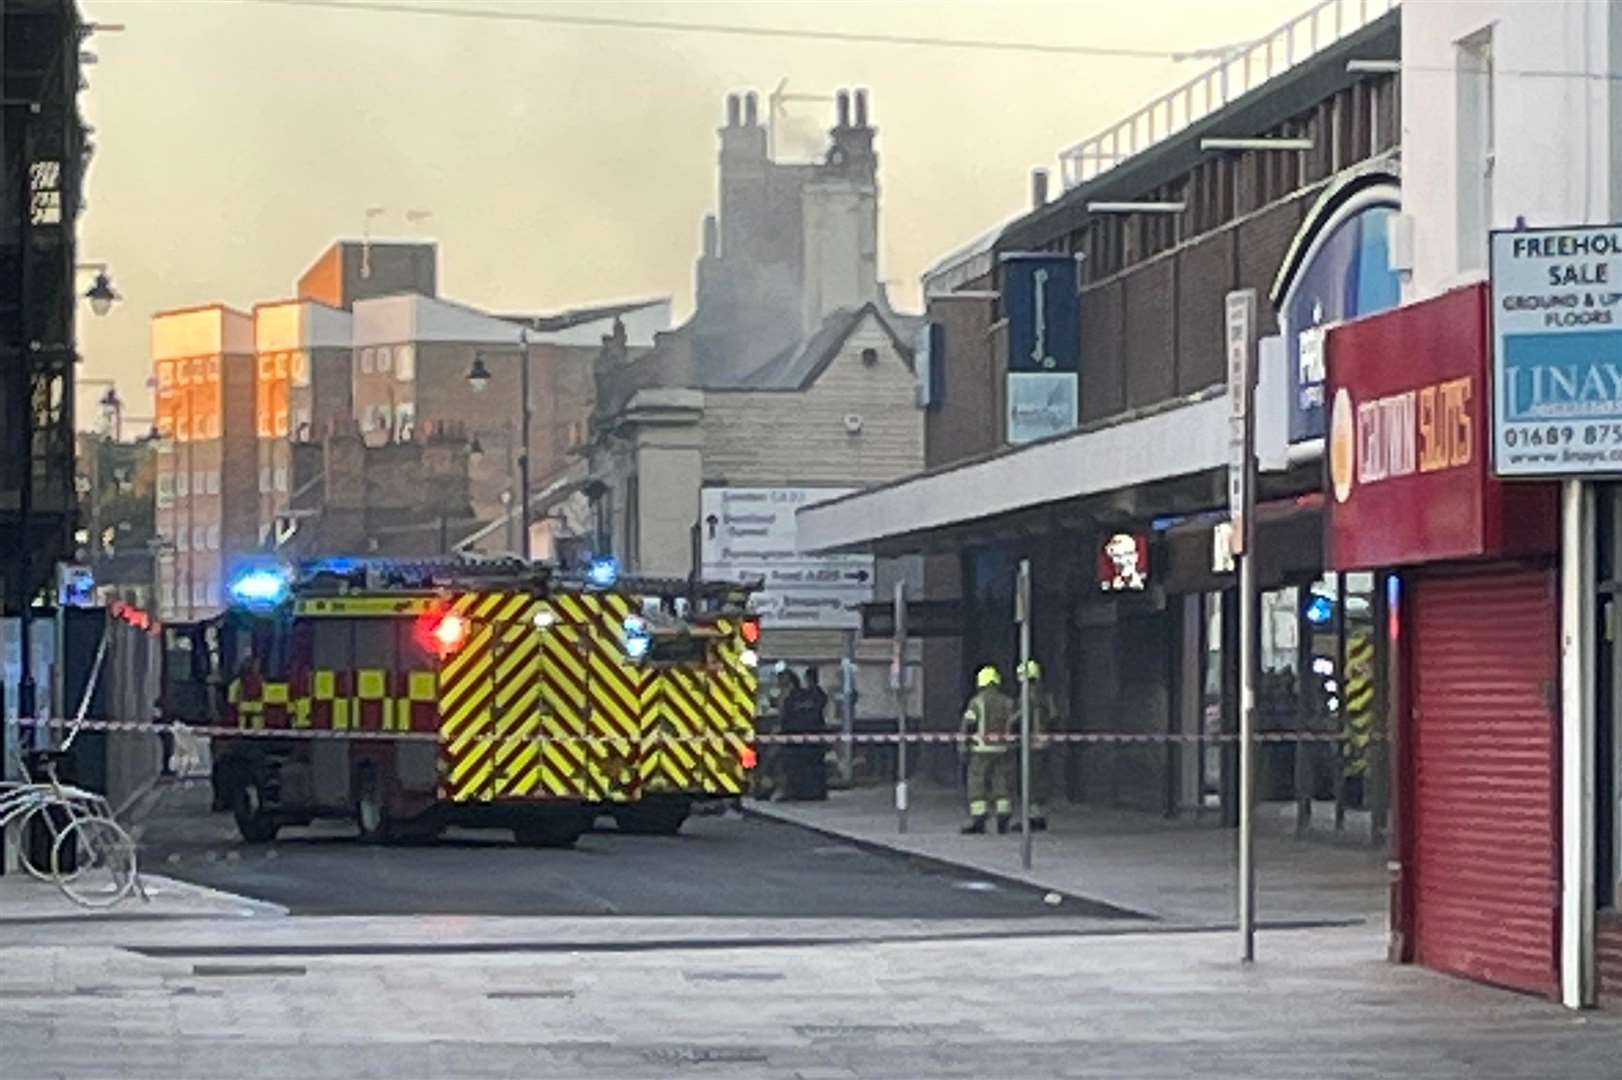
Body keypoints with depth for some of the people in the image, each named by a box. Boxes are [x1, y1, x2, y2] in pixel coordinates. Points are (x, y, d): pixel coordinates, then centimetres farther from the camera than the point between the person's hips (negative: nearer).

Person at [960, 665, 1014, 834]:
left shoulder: (976, 702, -4)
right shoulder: (1007, 702, 7)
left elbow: (968, 726, -9)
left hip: (981, 750, -4)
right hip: (1002, 749, 4)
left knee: (977, 785, 0)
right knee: (1001, 784, 7)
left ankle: (978, 821, -6)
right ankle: (1003, 822, 4)